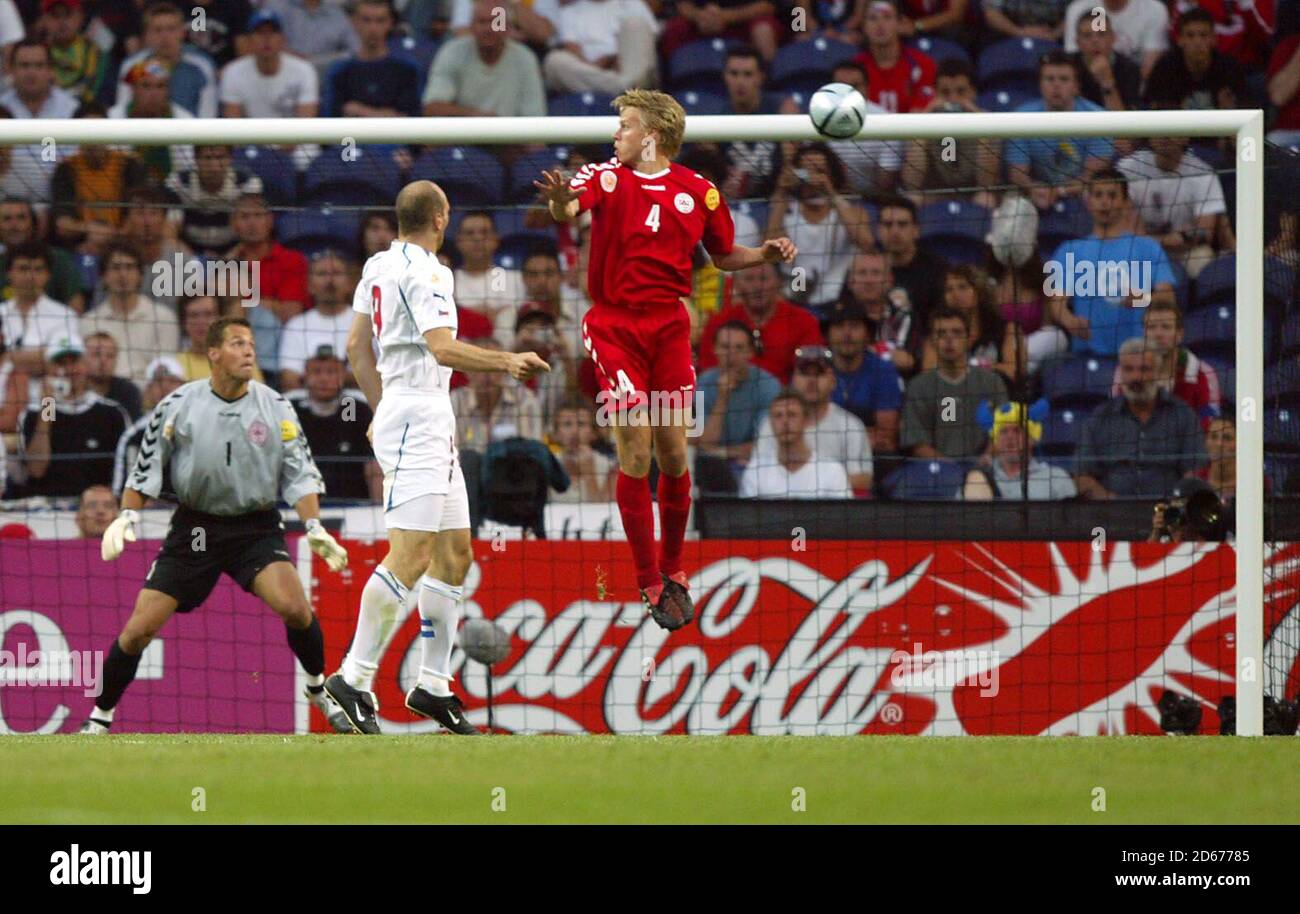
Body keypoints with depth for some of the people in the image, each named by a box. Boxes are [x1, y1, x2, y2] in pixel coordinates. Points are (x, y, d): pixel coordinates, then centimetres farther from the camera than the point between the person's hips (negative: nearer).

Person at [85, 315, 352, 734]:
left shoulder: (275, 407, -3)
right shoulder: (178, 405, -4)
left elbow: (300, 472, 0)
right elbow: (146, 466, 5)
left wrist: (314, 528, -13)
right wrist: (127, 516, -7)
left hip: (257, 527, 0)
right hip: (194, 527, 0)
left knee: (294, 608, -25)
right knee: (139, 629, -6)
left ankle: (319, 688, 2)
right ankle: (100, 716, 13)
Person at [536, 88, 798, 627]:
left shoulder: (698, 192, 6)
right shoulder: (606, 177, -2)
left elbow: (724, 255, 18)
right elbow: (568, 209, -23)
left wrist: (767, 255, -1)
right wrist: (559, 199, -47)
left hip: (669, 326, 2)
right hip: (615, 326, -2)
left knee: (672, 454, 3)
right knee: (634, 453, -6)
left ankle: (672, 568, 21)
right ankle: (649, 583, 1)